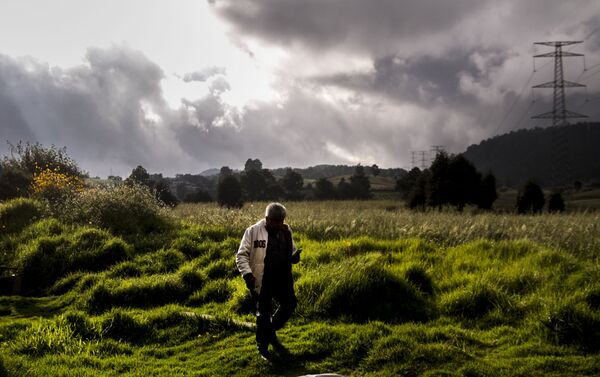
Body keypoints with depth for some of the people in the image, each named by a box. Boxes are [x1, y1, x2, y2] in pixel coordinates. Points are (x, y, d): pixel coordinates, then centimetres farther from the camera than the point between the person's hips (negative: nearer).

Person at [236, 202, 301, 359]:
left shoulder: (286, 231, 7)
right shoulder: (253, 232, -9)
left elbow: (291, 251, 20)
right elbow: (241, 255, -9)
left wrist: (295, 256, -5)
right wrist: (247, 273, -24)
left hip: (282, 278, 5)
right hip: (262, 280, -5)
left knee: (290, 304, 9)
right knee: (263, 313, 3)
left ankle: (271, 332, 31)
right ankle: (263, 348, 18)